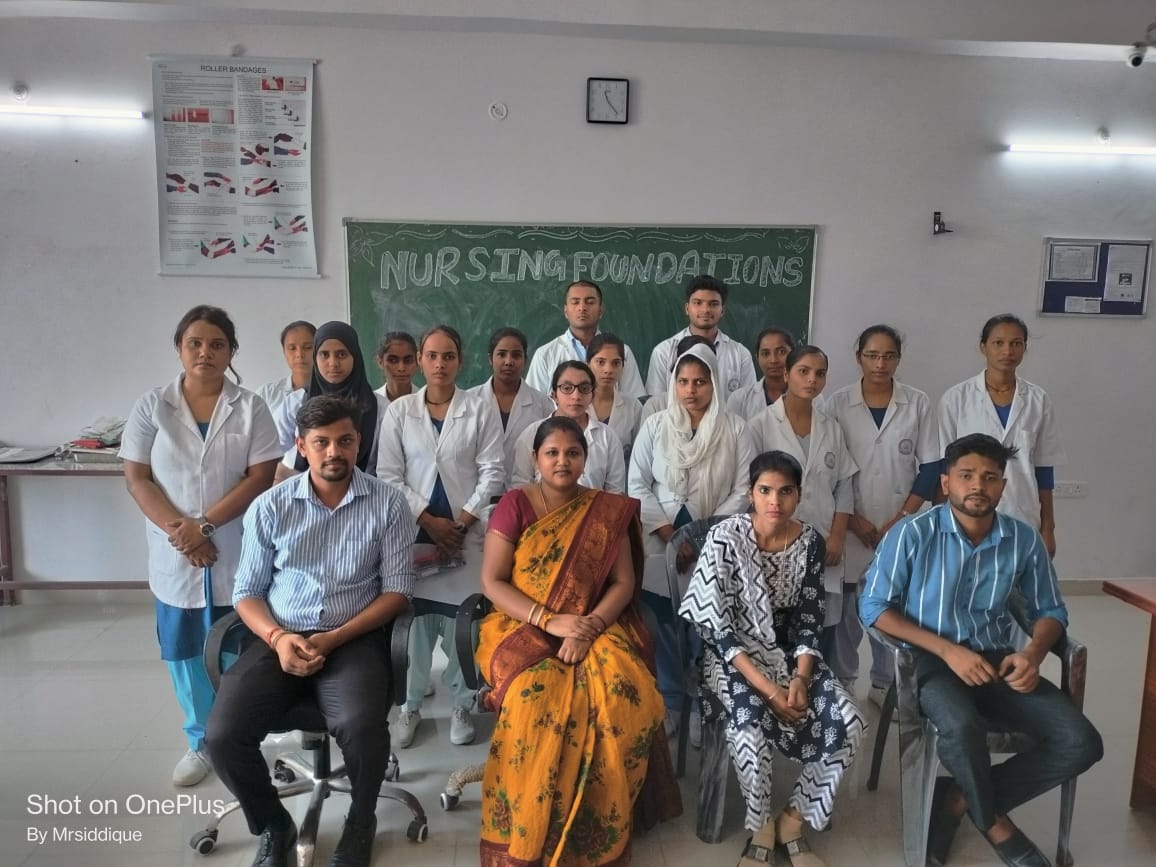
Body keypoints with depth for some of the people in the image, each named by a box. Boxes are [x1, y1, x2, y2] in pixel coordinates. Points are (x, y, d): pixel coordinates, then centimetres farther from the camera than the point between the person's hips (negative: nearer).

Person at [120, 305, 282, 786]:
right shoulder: (151, 406, 2)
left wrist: (204, 524, -16)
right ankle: (201, 742, 31)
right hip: (175, 555, 2)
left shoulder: (250, 407, -3)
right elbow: (137, 478, -1)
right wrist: (179, 530, -14)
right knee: (185, 653, 13)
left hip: (237, 553, -2)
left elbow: (261, 476, -9)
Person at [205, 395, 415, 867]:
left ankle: (360, 822, 5)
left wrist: (334, 639, -14)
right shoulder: (270, 506, 4)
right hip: (280, 638, 2)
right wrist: (277, 637, -13)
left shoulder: (388, 503, -1)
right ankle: (273, 825, 12)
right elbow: (247, 592, 8)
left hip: (354, 639, -2)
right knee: (223, 735, -20)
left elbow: (397, 590, -2)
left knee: (363, 728, -30)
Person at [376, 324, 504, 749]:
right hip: (414, 530, 1)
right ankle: (410, 704, 18)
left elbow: (492, 473, -2)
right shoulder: (398, 411, 4)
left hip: (467, 532, -1)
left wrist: (460, 522, -9)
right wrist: (429, 520, -7)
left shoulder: (479, 410, 2)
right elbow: (387, 475, 0)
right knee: (414, 616, 2)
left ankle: (461, 705, 14)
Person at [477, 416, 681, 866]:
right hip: (523, 626, -1)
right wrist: (549, 621, -19)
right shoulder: (515, 505, -2)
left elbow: (623, 583, 1)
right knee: (537, 699, -32)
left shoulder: (608, 510, 4)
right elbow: (492, 582, -6)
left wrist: (590, 626, -18)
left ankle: (598, 826, -7)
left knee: (624, 694, -28)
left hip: (593, 626, 2)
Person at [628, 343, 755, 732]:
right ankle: (670, 701, 22)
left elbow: (743, 490, -3)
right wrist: (669, 533, -8)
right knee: (665, 625, 5)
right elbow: (637, 485, 1)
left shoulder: (735, 428, 0)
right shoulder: (654, 425, 3)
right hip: (662, 544, 1)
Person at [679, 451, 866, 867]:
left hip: (788, 652, 4)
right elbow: (714, 626, -17)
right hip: (731, 655, -4)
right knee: (750, 727, -32)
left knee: (848, 723, -17)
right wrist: (767, 688, -23)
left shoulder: (810, 542, -3)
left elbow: (809, 621, 1)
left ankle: (793, 819, 6)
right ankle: (761, 828, -2)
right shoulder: (725, 538, -16)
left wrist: (801, 678, -16)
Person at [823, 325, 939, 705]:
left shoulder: (918, 403, 0)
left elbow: (930, 468, 1)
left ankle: (884, 682, 25)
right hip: (849, 525, -1)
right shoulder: (837, 403, -3)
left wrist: (901, 519, -7)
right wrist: (853, 520, -7)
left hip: (900, 526, 1)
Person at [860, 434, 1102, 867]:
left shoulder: (1024, 539, 0)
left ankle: (958, 798, 0)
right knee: (962, 728, -35)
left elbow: (1050, 609, 12)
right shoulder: (911, 534, -12)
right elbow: (873, 607, -10)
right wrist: (948, 650, -19)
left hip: (995, 658, 5)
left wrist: (1033, 654, -11)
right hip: (930, 659, -5)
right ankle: (993, 820, -1)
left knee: (1080, 743, -14)